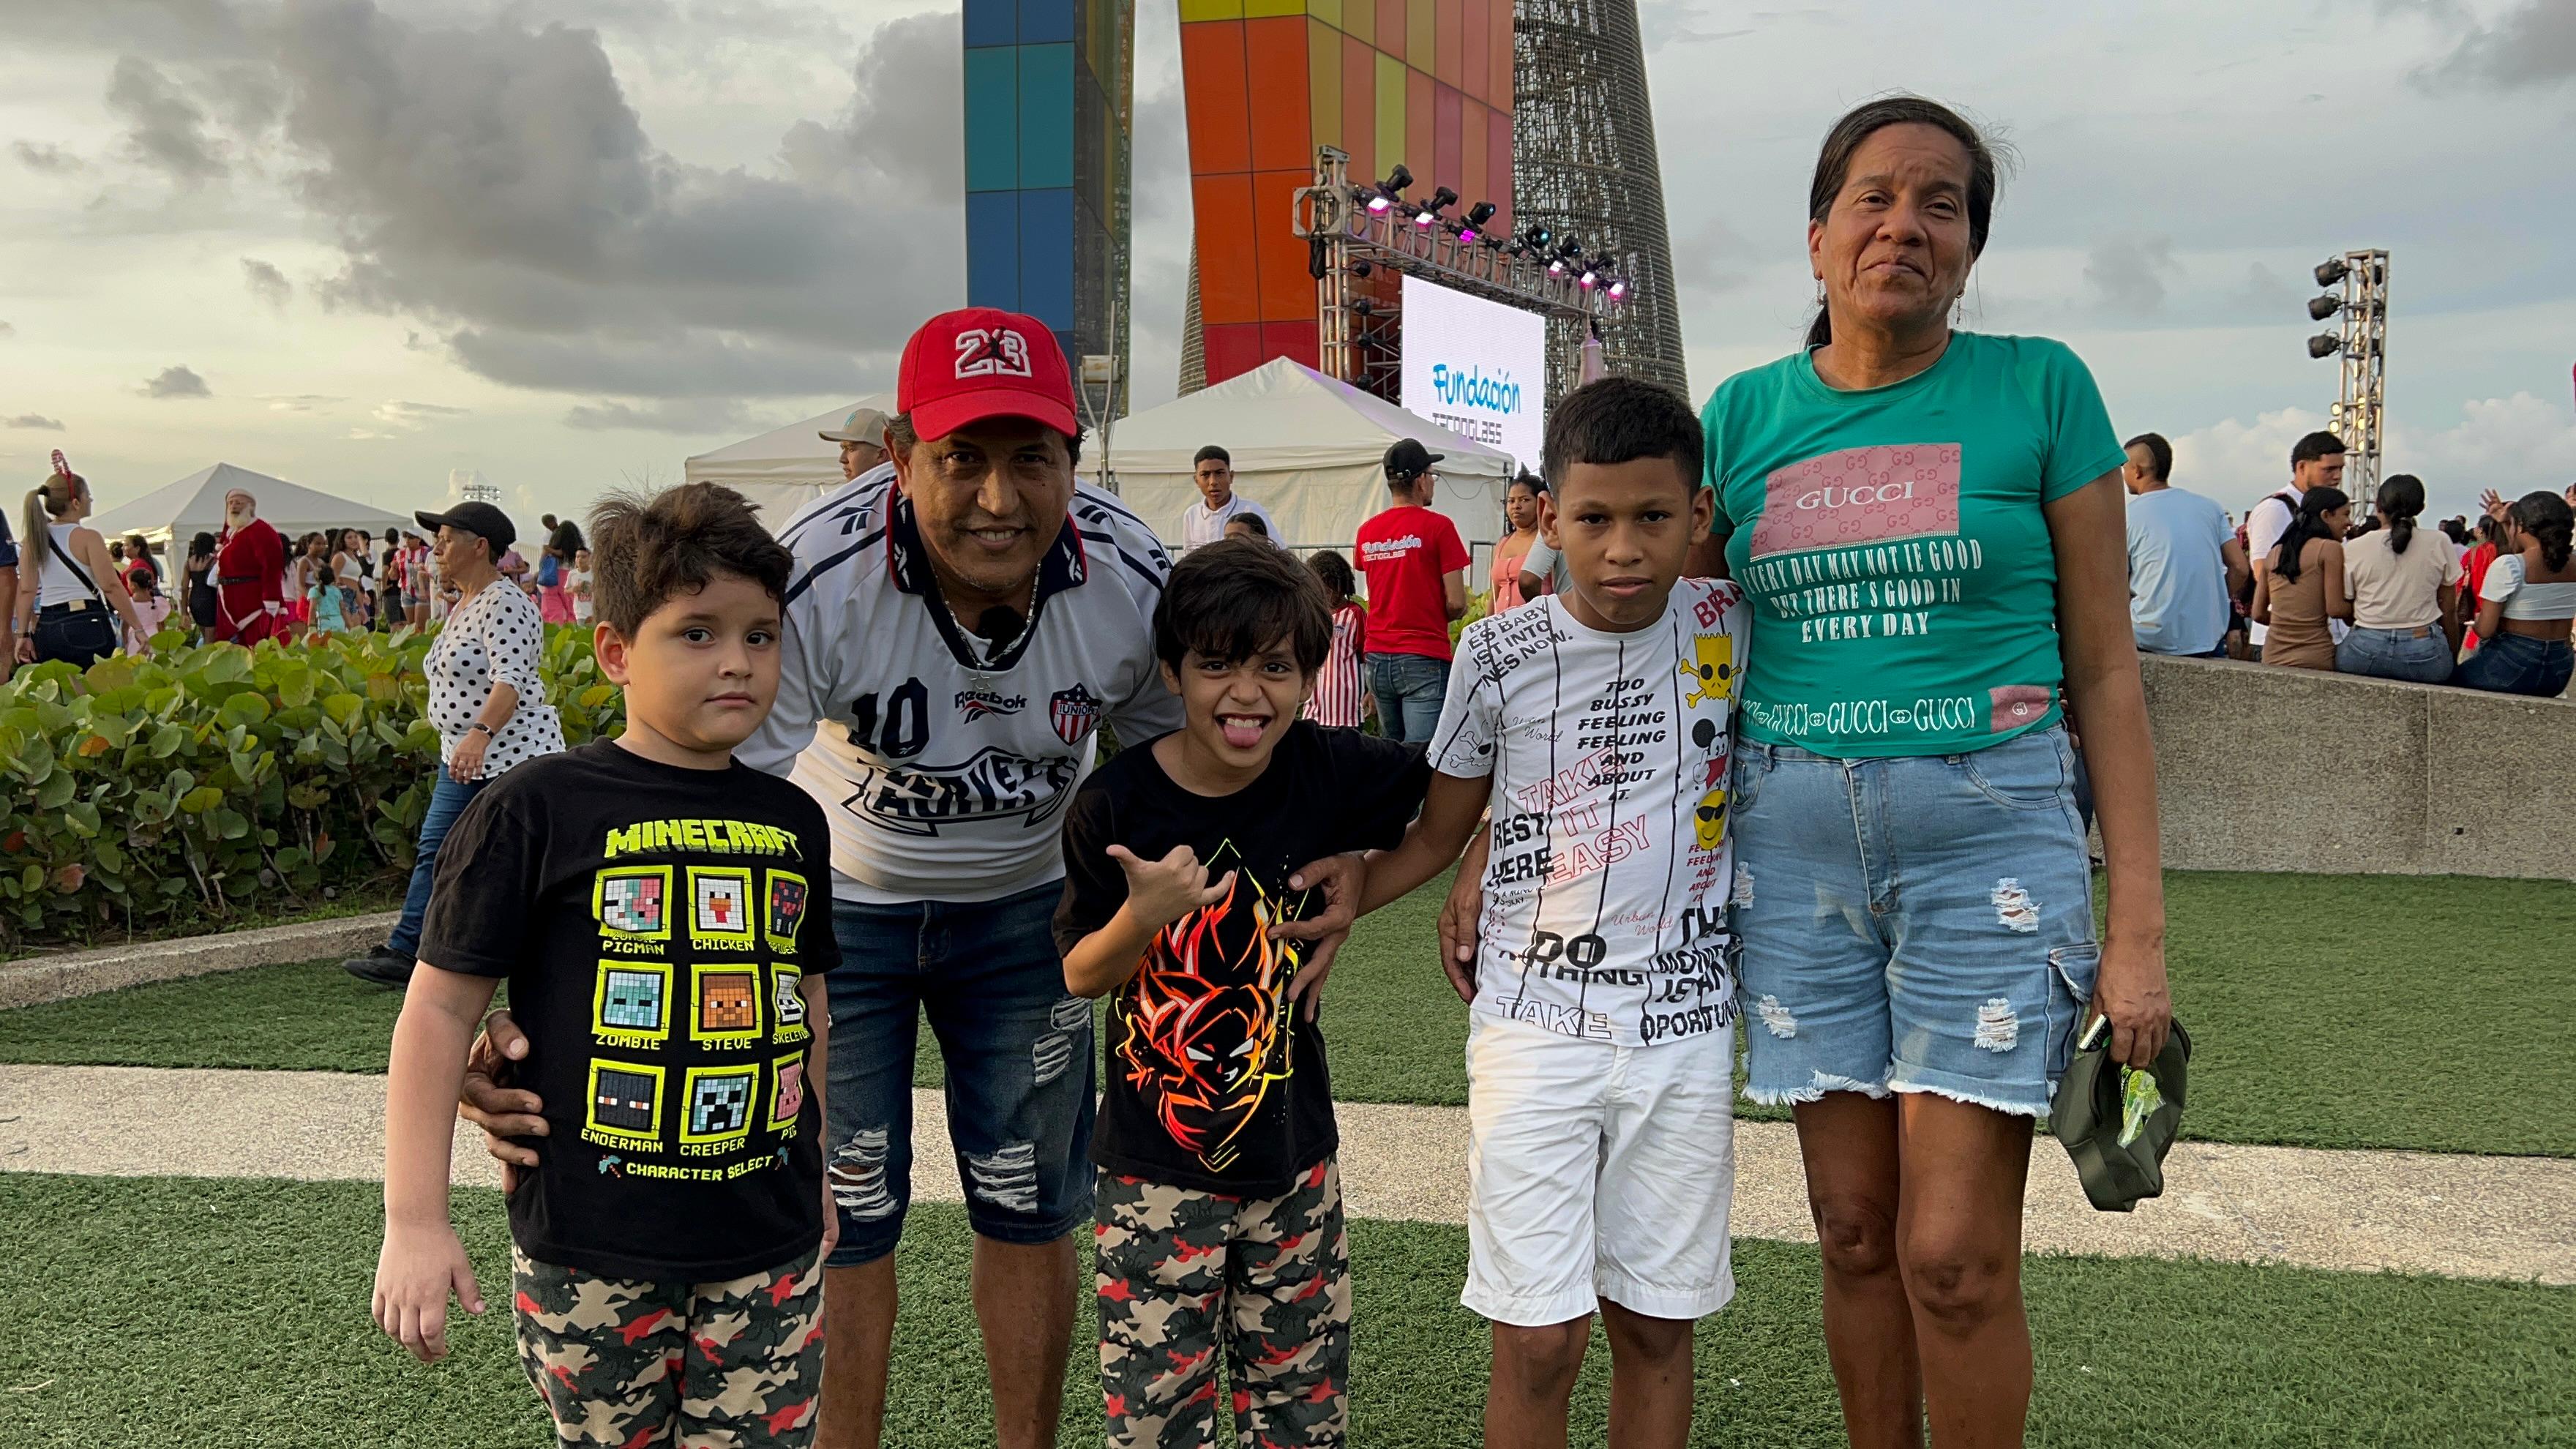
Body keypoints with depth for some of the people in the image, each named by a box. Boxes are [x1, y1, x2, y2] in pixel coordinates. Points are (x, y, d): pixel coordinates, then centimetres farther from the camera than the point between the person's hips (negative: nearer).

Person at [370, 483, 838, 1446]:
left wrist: (826, 1183, 22)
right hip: (589, 1250, -3)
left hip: (770, 1247, 3)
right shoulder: (537, 812, -8)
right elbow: (440, 1008, -5)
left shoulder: (794, 823, 6)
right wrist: (413, 1220, -7)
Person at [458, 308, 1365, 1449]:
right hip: (835, 898, -2)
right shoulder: (814, 583, -34)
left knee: (1030, 1208, 11)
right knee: (839, 1213, 3)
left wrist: (1316, 863, -24)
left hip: (1021, 904, 3)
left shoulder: (1134, 583, -23)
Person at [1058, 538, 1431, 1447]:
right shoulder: (1117, 803, -12)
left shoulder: (1332, 773, -9)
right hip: (1156, 1171, -2)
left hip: (1293, 1159, 2)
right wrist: (1144, 912, -22)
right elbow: (1080, 977, -4)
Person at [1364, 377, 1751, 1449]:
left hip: (1685, 1026, 2)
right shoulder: (1500, 656, -6)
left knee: (1656, 1323, 11)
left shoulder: (1727, 626, -1)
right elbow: (1437, 837, 4)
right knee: (1540, 1336, 0)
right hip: (1534, 1023, -2)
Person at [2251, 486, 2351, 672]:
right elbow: (2335, 609, -8)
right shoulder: (2330, 548, -3)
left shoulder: (2275, 552, 12)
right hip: (2314, 657, -5)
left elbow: (2258, 614, 12)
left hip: (2272, 657, 5)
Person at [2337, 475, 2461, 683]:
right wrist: (2454, 657, 17)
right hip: (2423, 653, 0)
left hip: (2365, 651, 0)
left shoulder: (2353, 548, 0)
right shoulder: (2439, 544, 2)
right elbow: (2449, 613, 6)